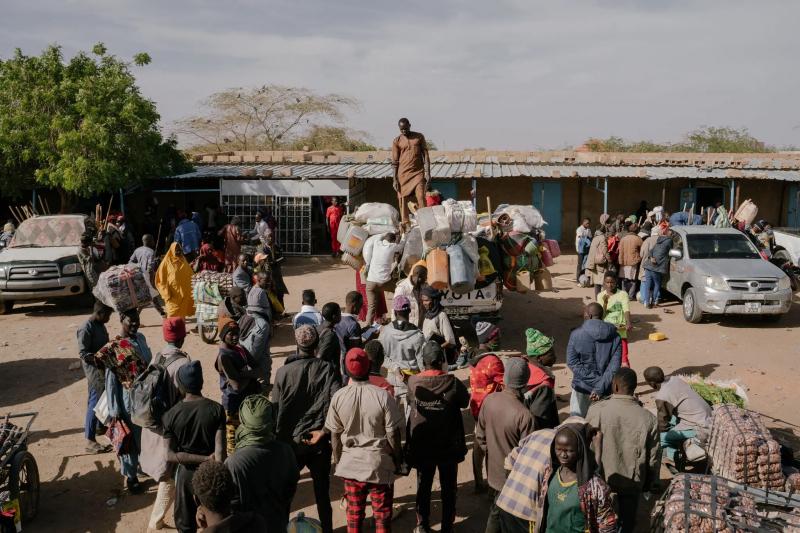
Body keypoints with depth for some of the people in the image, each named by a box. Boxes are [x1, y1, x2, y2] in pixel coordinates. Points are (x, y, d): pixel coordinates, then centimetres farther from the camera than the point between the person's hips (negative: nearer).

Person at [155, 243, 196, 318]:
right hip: (173, 293, -4)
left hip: (184, 293, 4)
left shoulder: (183, 262, 10)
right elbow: (161, 278, -6)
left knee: (182, 313, 8)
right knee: (173, 315, -4)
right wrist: (166, 293, -12)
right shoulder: (166, 262, -4)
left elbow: (190, 275, 13)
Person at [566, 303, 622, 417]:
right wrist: (600, 387, -16)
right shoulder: (615, 337, -3)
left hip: (583, 387, -2)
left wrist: (595, 380, -11)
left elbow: (572, 362, -11)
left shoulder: (576, 334, -8)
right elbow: (614, 366, -11)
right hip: (606, 390, 2)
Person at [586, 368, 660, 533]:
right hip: (633, 482, 1)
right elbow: (654, 457, -6)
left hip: (602, 478, -1)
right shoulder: (648, 418, -15)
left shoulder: (597, 409, -19)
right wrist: (650, 483, 12)